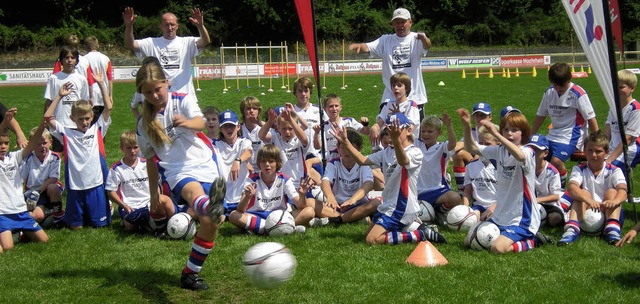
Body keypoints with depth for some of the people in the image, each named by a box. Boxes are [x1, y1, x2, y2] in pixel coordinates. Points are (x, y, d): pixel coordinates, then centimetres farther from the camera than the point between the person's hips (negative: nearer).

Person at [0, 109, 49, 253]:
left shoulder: (14, 157, 6)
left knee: (44, 240, 5)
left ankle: (21, 233, 30)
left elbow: (31, 145, -9)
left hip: (20, 210, 5)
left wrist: (42, 125, -26)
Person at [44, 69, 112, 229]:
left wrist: (101, 84, -3)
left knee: (100, 223, 6)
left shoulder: (97, 130, 6)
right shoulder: (66, 133, 4)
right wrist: (60, 96, -3)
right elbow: (47, 117, -3)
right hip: (75, 186, 0)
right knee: (76, 226, 6)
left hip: (96, 184, 0)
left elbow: (108, 107, -1)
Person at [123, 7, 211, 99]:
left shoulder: (186, 42, 6)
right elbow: (129, 45, -4)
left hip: (185, 95, 0)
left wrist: (200, 26, -32)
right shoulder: (152, 43, 7)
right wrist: (129, 26, -23)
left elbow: (206, 42, -10)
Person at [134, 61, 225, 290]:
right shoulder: (144, 124, 14)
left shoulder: (183, 101, 5)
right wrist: (153, 192, 26)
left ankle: (190, 273, 8)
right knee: (195, 192, -37)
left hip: (205, 166, 1)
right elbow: (151, 160, 24)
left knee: (210, 223, -10)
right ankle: (211, 207, -76)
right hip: (177, 173, -1)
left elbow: (200, 122, -17)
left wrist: (185, 122, -40)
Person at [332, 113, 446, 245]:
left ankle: (421, 235, -10)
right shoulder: (387, 152, 10)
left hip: (402, 207, -9)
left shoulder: (415, 152, -14)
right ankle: (413, 226, 18)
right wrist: (345, 142, -4)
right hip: (387, 205, 9)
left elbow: (403, 161, -37)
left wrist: (396, 140, -57)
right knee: (369, 233, 19)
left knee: (372, 240, -17)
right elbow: (362, 160, 8)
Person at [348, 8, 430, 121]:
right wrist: (359, 46, -30)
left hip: (414, 97, -1)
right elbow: (368, 47, -6)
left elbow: (427, 46, -21)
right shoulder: (386, 40, 8)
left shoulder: (416, 39, 0)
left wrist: (424, 38, -46)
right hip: (390, 97, 1)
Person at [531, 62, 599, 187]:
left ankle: (562, 186, -4)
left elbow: (590, 118, -10)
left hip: (571, 135, -7)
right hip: (554, 134, 7)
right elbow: (540, 116, 16)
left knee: (556, 160, -27)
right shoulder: (549, 92, 6)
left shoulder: (578, 94, -13)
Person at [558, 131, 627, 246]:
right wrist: (588, 200, -43)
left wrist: (614, 201, -46)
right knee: (583, 193, -23)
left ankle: (612, 230, -37)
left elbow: (623, 191, -21)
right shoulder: (579, 170, 0)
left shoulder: (614, 171, -1)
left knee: (612, 192, -21)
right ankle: (572, 229, -42)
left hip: (608, 213, 0)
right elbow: (571, 188, -23)